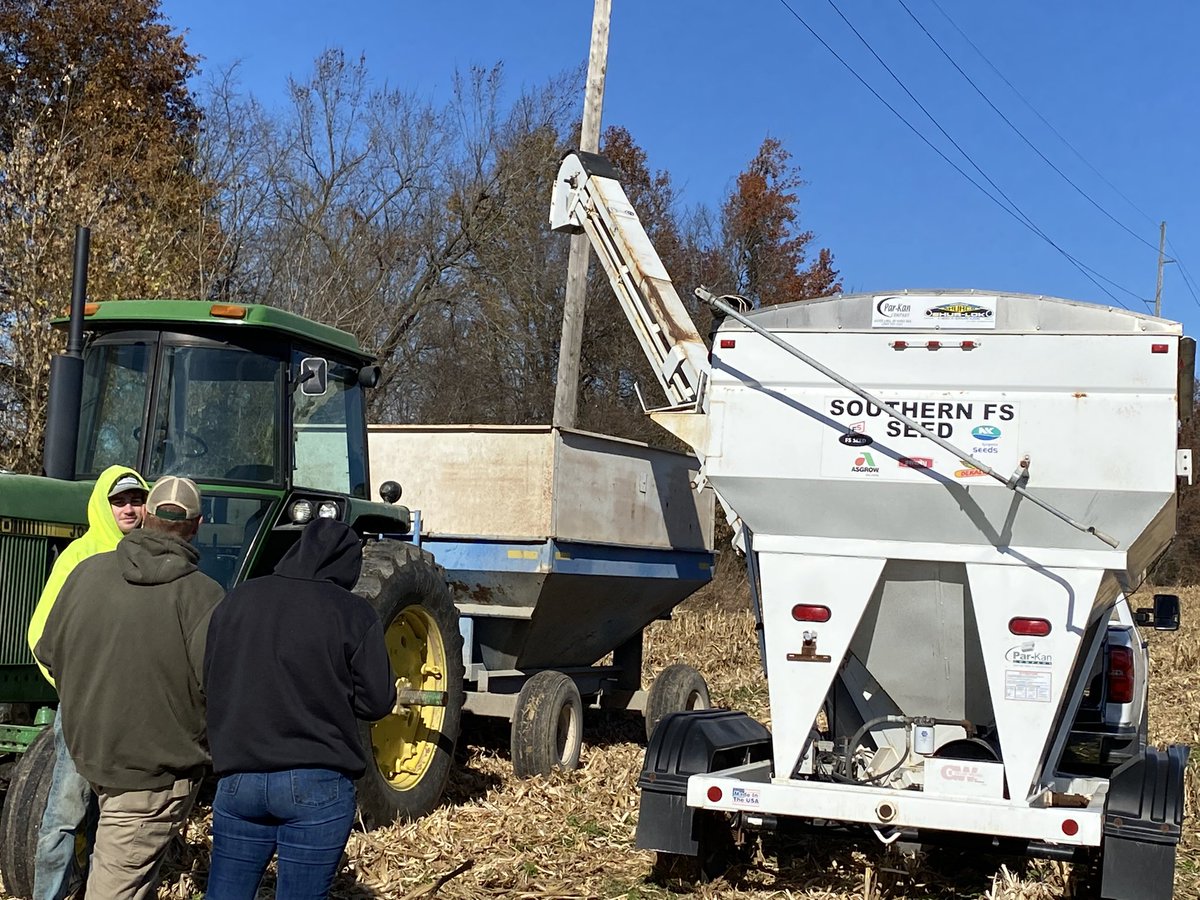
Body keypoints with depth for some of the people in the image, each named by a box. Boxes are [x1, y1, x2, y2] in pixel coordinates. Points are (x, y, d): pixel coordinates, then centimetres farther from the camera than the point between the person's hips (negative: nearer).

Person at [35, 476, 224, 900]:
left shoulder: (88, 571, -2)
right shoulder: (201, 593, -18)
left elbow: (48, 652, 8)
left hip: (88, 750, 5)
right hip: (159, 767, -5)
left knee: (129, 865, 25)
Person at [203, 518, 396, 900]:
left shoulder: (237, 600, 5)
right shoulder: (354, 613, -6)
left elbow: (209, 683, 11)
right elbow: (376, 701, -5)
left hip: (238, 779, 3)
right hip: (317, 786, -3)